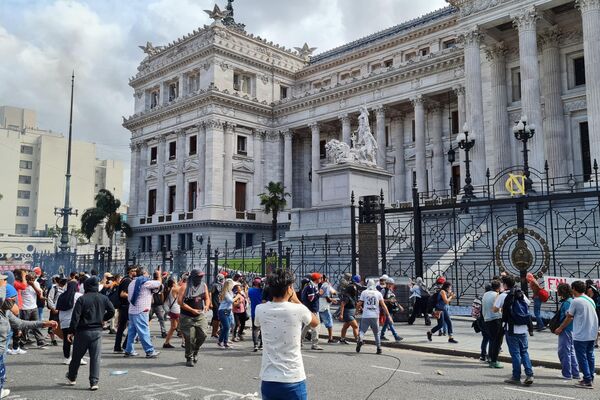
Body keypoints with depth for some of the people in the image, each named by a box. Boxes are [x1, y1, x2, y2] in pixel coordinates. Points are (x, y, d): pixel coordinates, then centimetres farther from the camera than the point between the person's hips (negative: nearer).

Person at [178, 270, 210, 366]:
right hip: (188, 316, -4)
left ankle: (195, 352, 24)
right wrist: (192, 310, -17)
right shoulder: (185, 286, -8)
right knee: (190, 338, -2)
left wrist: (207, 306, -5)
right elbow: (180, 301, -13)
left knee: (202, 335, -4)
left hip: (200, 315, 4)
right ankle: (189, 358, 17)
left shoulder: (203, 285, 8)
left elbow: (207, 298, 18)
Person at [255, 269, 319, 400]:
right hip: (293, 380, -3)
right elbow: (315, 322, 9)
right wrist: (297, 301, 14)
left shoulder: (260, 310, -5)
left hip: (268, 380, 3)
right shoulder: (299, 310, -12)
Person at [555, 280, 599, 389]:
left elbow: (568, 318, -5)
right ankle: (590, 378, 20)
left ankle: (587, 381, 1)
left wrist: (560, 328, 9)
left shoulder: (575, 301, -13)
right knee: (590, 356, 14)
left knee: (582, 358, 1)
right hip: (592, 334, 7)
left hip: (580, 335, -7)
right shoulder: (591, 300, 9)